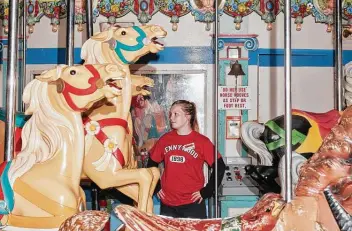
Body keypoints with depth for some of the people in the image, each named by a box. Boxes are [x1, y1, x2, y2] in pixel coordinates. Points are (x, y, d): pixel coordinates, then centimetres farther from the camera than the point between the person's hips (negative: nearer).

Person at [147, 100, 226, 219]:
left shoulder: (202, 141, -5)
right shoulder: (165, 139, 4)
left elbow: (219, 167, -5)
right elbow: (151, 164, 15)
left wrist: (206, 192, -7)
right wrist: (156, 188, 8)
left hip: (193, 204, -3)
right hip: (167, 204, 3)